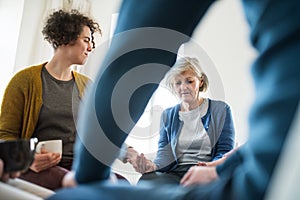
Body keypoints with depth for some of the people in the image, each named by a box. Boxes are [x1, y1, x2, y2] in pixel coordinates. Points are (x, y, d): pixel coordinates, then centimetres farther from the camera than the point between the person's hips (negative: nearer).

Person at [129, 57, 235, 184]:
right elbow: (165, 152, 8)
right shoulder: (167, 115, 20)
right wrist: (154, 165, -17)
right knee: (146, 179, -32)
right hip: (174, 173, 3)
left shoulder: (221, 110, 11)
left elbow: (225, 151, 4)